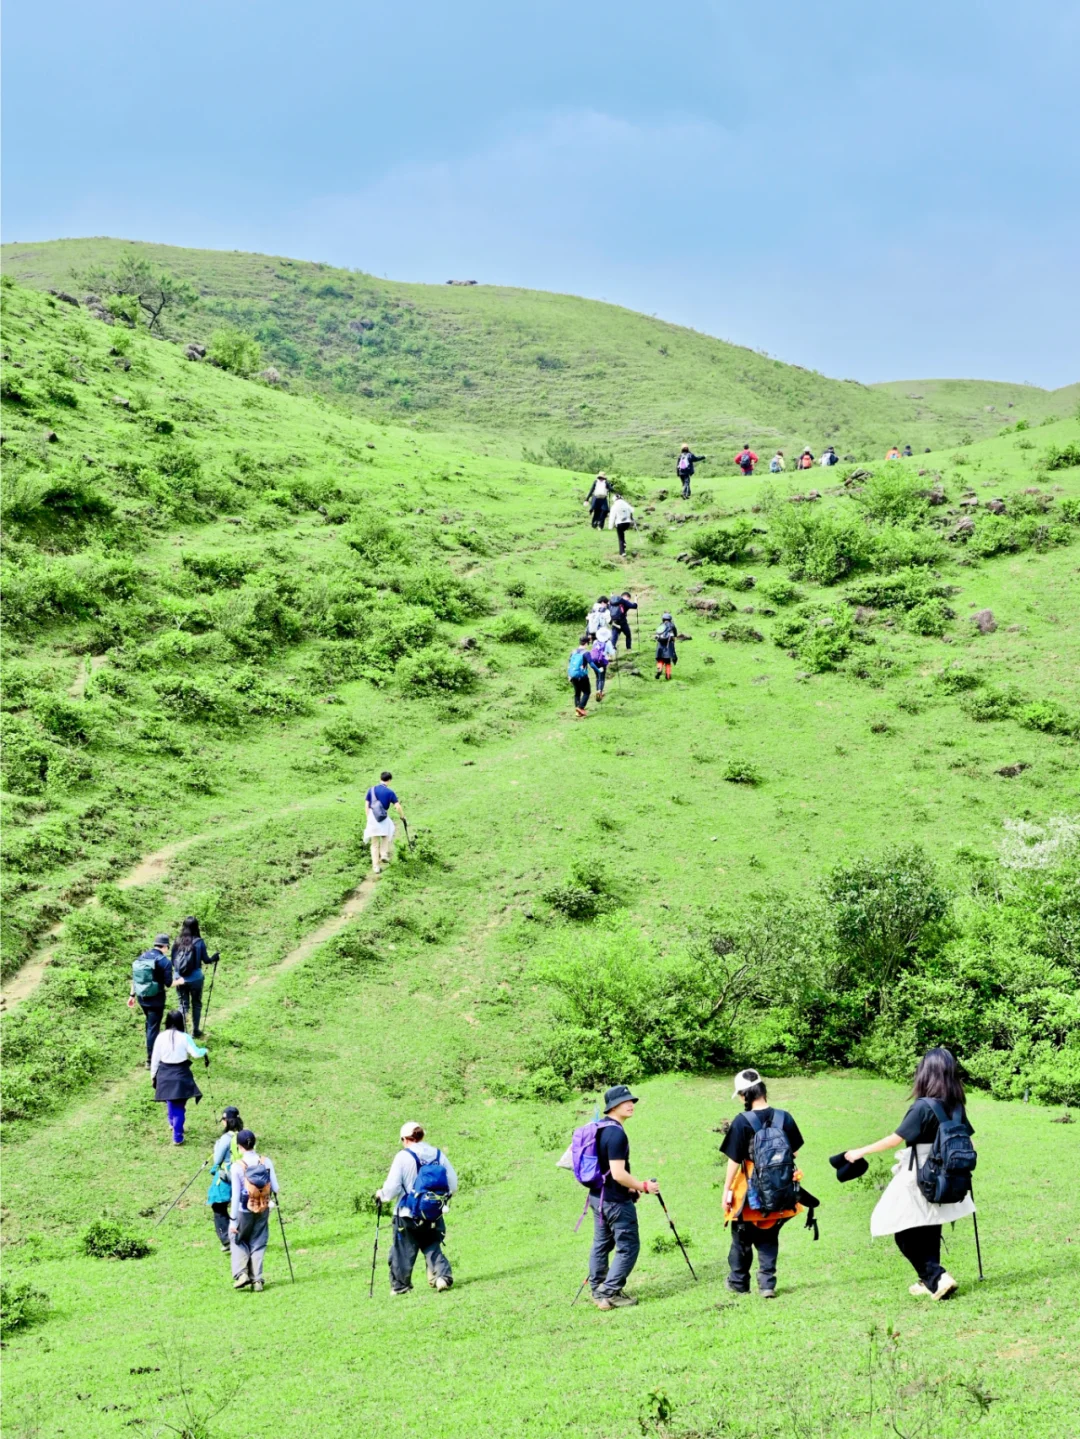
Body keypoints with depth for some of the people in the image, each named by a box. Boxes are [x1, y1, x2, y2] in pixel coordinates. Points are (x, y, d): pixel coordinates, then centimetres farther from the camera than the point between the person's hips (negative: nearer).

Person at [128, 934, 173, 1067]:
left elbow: (134, 978, 7)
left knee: (149, 1023, 27)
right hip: (156, 999, -6)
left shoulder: (142, 956, 3)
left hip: (141, 997, 6)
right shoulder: (165, 961, -15)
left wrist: (132, 995, 16)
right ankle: (150, 1060, 4)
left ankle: (152, 1048, 44)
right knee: (153, 1027, 1)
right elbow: (168, 984, -13)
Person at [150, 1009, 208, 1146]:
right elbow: (196, 1053, -19)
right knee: (179, 1106, 3)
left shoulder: (161, 1037, -6)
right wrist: (205, 1052, 3)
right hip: (181, 1075, -3)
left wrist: (153, 1075, 10)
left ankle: (173, 1123, 49)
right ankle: (177, 1137, 3)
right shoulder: (184, 1037, -14)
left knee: (170, 1102, 26)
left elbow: (155, 1058, -1)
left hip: (165, 1074, 3)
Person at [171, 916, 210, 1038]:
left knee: (183, 1005, 13)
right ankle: (195, 1031, 25)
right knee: (196, 1004, 16)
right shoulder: (199, 942, -12)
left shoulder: (178, 942, -5)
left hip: (179, 979, 2)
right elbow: (206, 960, -3)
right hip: (195, 979, -2)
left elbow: (173, 961, 1)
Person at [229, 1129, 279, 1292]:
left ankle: (241, 1274, 2)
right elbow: (275, 1188, -5)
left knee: (237, 1240, 19)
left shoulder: (237, 1166, -14)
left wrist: (233, 1220, -8)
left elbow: (236, 1195, -13)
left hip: (244, 1209, -3)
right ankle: (257, 1280, 10)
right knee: (258, 1243, 15)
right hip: (263, 1210, 3)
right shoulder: (266, 1162, -6)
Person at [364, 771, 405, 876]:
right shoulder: (389, 792, -6)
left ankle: (376, 867, 10)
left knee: (374, 844, 11)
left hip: (372, 818, 2)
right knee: (386, 836, 30)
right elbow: (398, 806, -8)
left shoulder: (371, 790, 1)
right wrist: (402, 816, 9)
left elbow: (366, 805, 4)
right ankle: (384, 854, 14)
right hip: (384, 819, -2)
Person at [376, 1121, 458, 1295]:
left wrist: (381, 1195, 9)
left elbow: (392, 1188, -11)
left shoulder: (403, 1157, -10)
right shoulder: (438, 1155, 2)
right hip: (434, 1214, 4)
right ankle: (443, 1275, -4)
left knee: (403, 1252, 9)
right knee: (432, 1248, 16)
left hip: (408, 1215, -4)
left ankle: (400, 1286, 16)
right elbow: (453, 1185, 4)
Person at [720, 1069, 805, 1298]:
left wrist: (727, 1190, -3)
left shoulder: (742, 1122, -16)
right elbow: (794, 1153, 6)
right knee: (768, 1238, 15)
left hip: (750, 1191, -3)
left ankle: (738, 1282, 26)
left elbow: (734, 1160, -12)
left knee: (742, 1237, 15)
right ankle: (767, 1283, 8)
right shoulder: (784, 1118, -5)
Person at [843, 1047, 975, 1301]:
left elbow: (896, 1139, -16)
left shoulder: (922, 1107, -18)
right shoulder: (955, 1106, 1)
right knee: (929, 1233, 17)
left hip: (917, 1179, -7)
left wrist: (861, 1152, -8)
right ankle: (930, 1281, 22)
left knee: (905, 1233, 0)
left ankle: (937, 1277, -9)